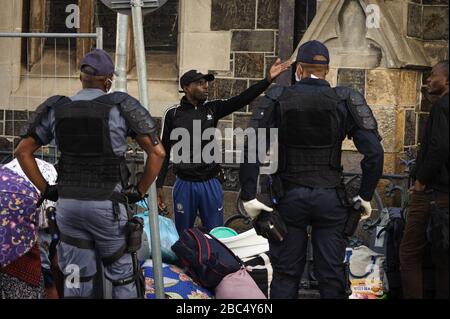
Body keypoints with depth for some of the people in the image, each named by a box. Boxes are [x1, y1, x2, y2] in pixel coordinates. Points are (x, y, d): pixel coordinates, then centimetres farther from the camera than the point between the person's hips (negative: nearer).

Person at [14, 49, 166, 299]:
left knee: (77, 281, 11)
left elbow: (23, 151, 10)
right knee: (123, 277, 8)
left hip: (67, 204, 4)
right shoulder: (121, 107, -6)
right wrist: (140, 192, 2)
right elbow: (157, 152, -9)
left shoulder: (55, 109, 5)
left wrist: (46, 190, 12)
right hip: (108, 206, -4)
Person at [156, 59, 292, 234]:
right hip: (185, 185, -2)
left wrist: (268, 79, -21)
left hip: (210, 184, 2)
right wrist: (158, 186, 0)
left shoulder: (212, 108, 4)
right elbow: (164, 152, 3)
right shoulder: (173, 114, -1)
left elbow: (241, 100, -9)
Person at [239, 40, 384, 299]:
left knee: (286, 274, 9)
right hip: (330, 198, 0)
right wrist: (366, 196, 1)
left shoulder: (277, 100, -2)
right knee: (332, 276, 7)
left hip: (289, 197, 0)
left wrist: (249, 196, -6)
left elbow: (251, 150, -10)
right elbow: (374, 152, -8)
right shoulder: (346, 101, -2)